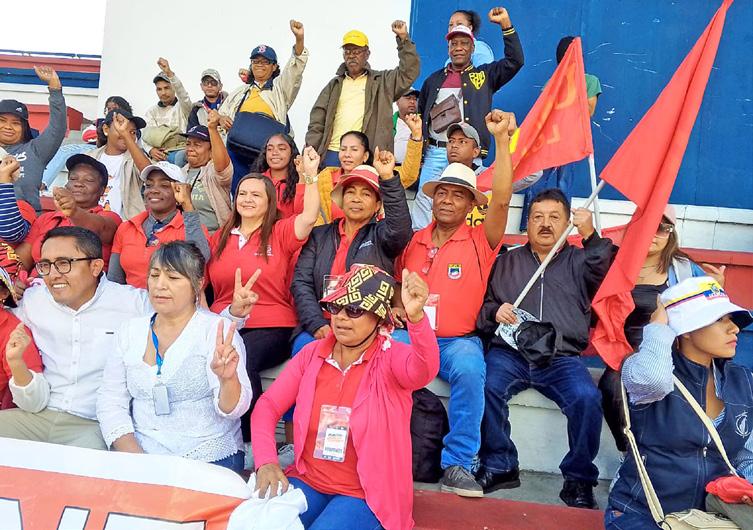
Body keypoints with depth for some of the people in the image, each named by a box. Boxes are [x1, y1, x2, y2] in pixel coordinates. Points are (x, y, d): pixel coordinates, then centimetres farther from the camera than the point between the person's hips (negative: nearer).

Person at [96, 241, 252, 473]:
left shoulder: (217, 331, -5)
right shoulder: (131, 330, 10)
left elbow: (232, 410, -12)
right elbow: (110, 399, 9)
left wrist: (228, 380, -35)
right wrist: (131, 454, -6)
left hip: (209, 459, -3)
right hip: (141, 454, 4)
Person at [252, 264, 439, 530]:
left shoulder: (391, 357, -11)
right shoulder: (312, 354, 2)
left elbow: (423, 369, -35)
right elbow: (267, 406, 3)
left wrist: (416, 316, -55)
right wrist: (266, 462, -13)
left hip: (367, 494, -3)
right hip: (307, 482, 4)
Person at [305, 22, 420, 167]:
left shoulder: (382, 81, 14)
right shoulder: (334, 85, 20)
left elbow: (409, 72, 1)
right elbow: (317, 123, 14)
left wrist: (403, 38, -7)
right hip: (332, 154, 3)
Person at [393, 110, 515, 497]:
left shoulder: (479, 242, 2)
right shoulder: (412, 241, 12)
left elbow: (501, 200, -13)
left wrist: (501, 138, -17)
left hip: (458, 340, -2)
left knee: (470, 370, -35)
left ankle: (457, 464, -19)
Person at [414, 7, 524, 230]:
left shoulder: (485, 75, 13)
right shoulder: (434, 80, 19)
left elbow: (515, 61, 0)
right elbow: (420, 117, 23)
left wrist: (506, 24, -7)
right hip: (434, 153, 2)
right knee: (424, 203, -2)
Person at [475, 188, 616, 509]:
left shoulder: (580, 261, 19)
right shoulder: (507, 262, 22)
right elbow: (483, 307, 18)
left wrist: (591, 237, -9)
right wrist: (495, 312, -4)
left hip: (562, 358, 0)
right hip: (509, 352, 1)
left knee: (587, 398, -28)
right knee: (485, 386, -29)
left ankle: (579, 480, -5)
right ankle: (499, 466, -8)